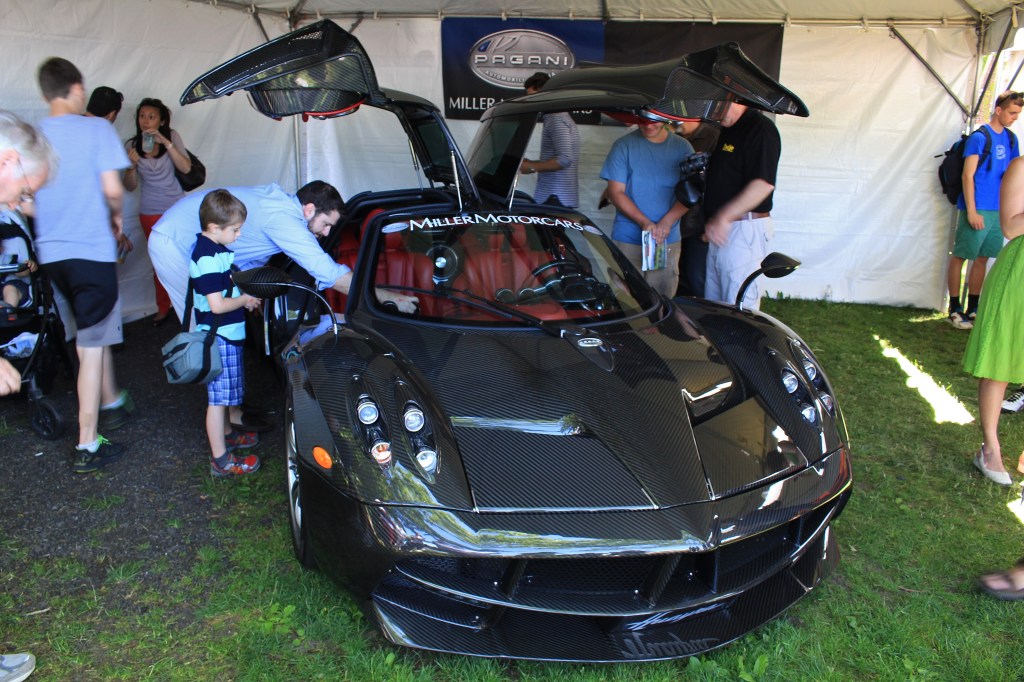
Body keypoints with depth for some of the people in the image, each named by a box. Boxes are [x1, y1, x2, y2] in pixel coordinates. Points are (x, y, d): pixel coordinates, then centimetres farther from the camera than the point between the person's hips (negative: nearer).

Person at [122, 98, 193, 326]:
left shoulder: (172, 137, -5)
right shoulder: (132, 145, -2)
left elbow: (186, 168, -18)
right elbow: (130, 187, -1)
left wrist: (165, 142, -26)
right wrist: (132, 165, -20)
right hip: (150, 213, 1)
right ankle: (163, 307, 22)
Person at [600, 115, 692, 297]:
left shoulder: (682, 148, 6)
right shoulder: (624, 146, 0)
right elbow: (616, 192, -3)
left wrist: (667, 222, -13)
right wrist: (645, 223, -15)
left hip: (668, 241, 2)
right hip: (628, 241, -2)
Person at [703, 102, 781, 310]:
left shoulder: (760, 129, -14)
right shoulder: (728, 130, 17)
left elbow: (763, 184, -23)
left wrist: (723, 218, -24)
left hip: (744, 229, -10)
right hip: (720, 231, 10)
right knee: (712, 305, 15)